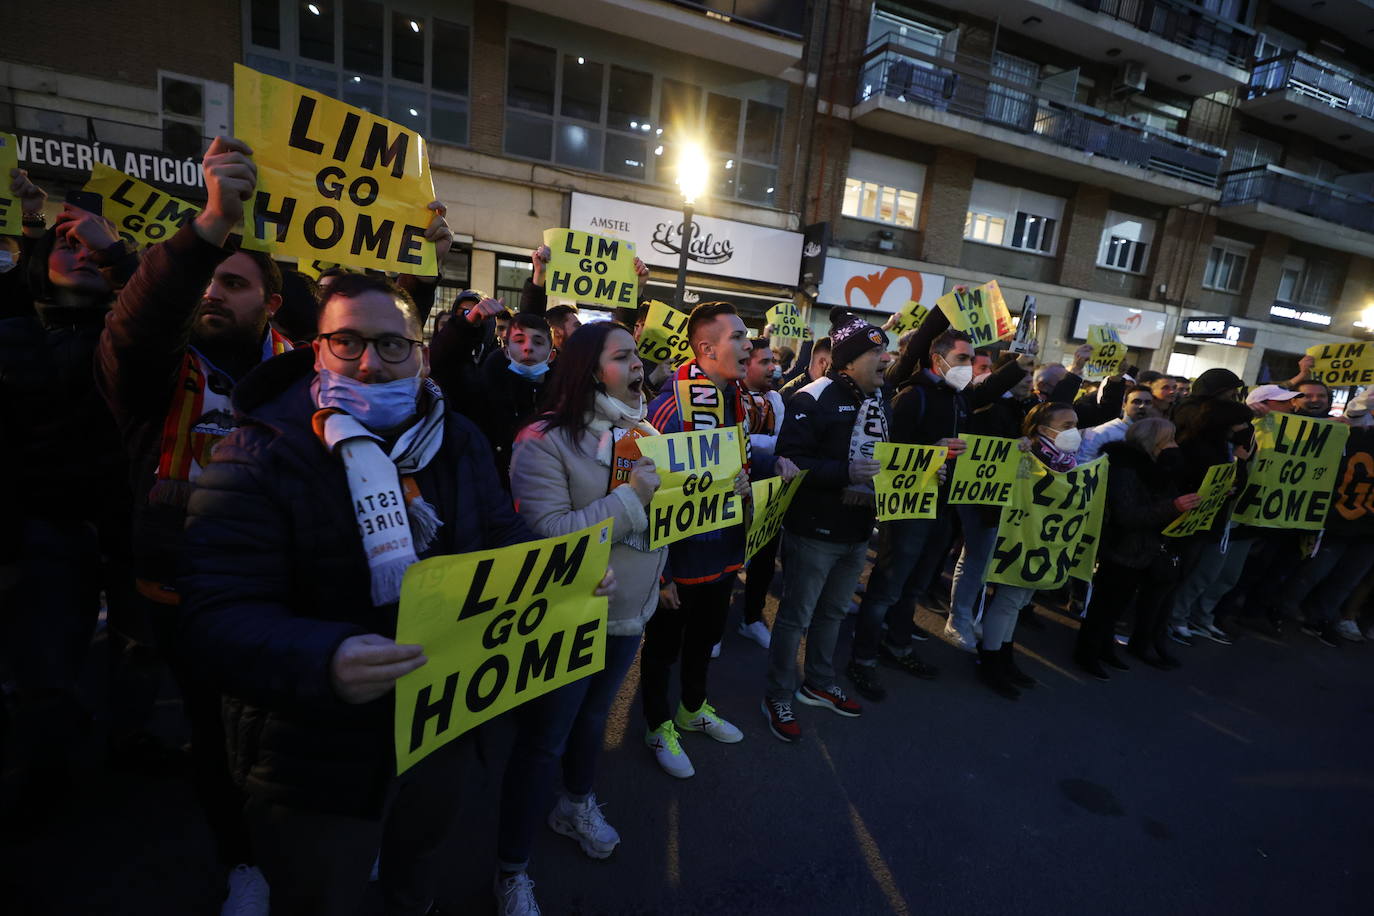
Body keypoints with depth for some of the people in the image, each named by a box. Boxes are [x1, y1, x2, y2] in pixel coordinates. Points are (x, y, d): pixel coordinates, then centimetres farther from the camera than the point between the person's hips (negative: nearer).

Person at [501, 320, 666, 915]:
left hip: (630, 612, 6)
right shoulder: (546, 442, -19)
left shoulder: (644, 433, 1)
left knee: (593, 716, 27)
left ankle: (576, 806, 55)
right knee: (541, 742, 10)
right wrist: (631, 498, -28)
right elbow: (549, 534, -25)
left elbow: (662, 511, 8)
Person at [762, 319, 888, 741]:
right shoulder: (815, 399, -18)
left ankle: (818, 684, 42)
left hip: (858, 530, 8)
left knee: (833, 612, 22)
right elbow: (791, 460, -25)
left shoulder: (879, 399, 10)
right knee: (796, 616, 6)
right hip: (815, 530, -8)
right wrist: (845, 473, -32)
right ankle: (778, 698, 24)